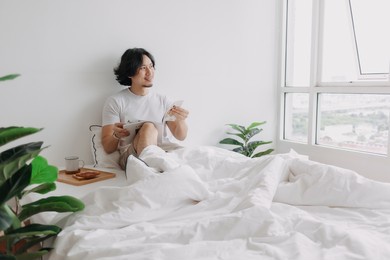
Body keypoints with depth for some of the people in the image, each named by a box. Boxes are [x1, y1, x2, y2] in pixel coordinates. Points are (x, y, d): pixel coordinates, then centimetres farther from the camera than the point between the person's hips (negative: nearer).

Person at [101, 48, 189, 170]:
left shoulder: (163, 100, 19)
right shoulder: (115, 102, 7)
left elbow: (180, 136, 12)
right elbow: (108, 148, 3)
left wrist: (180, 120, -10)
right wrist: (116, 136, -21)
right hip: (131, 155, -2)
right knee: (148, 127, -34)